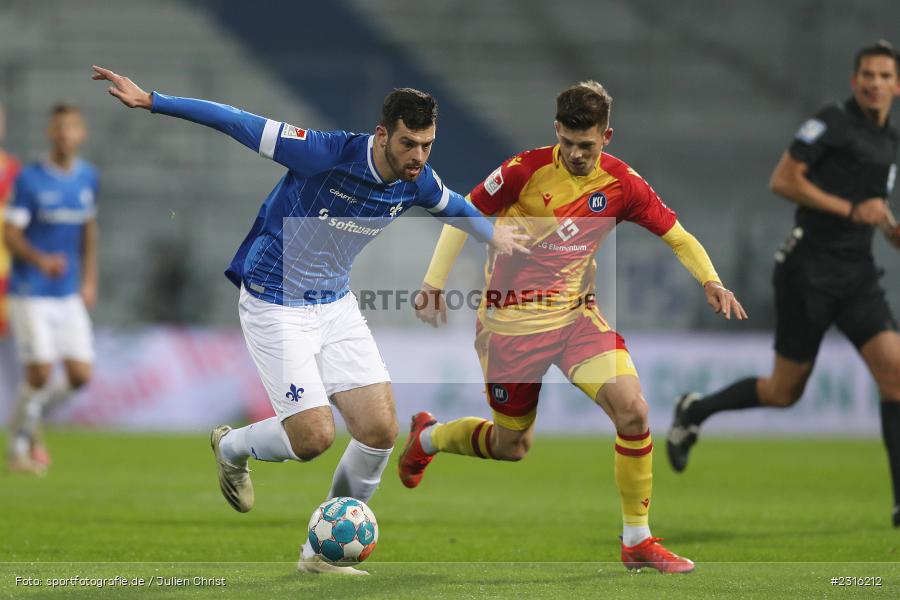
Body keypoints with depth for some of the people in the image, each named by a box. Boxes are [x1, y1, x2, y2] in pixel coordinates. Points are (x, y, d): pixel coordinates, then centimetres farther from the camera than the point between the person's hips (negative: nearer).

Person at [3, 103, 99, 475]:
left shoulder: (87, 178, 6)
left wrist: (89, 280, 17)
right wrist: (40, 260, -29)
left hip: (69, 295, 5)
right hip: (30, 294, -5)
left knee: (80, 375, -2)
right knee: (40, 372, -10)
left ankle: (31, 416, 24)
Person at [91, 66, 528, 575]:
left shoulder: (418, 181, -8)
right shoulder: (329, 153, -27)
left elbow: (452, 205, 19)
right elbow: (238, 123, -24)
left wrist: (494, 234, 31)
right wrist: (150, 101, -26)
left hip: (336, 305, 6)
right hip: (274, 307, -6)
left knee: (381, 429, -5)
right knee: (314, 436, -14)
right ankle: (232, 449, 21)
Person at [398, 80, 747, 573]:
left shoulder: (621, 184, -6)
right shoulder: (525, 171, -15)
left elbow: (678, 237, 2)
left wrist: (711, 282, -15)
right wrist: (433, 284, -9)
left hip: (576, 315, 3)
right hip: (511, 320, -2)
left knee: (632, 409, -20)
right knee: (511, 446, 9)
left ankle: (637, 541, -7)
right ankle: (427, 437, 43)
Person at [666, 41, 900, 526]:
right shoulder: (831, 122, -9)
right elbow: (782, 180, -15)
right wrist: (850, 210, -19)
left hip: (857, 275, 6)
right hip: (809, 269, -6)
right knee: (784, 392, 2)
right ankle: (694, 412, 29)